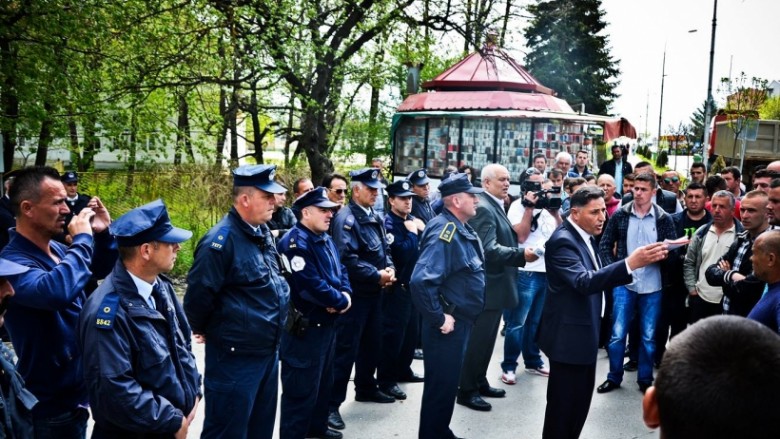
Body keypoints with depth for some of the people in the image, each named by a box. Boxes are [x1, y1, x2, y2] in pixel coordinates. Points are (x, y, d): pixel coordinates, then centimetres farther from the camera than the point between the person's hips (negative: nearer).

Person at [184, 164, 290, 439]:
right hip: (235, 356, -8)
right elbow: (199, 294, -18)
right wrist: (204, 331, -2)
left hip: (268, 350, 8)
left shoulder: (263, 231, 7)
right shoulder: (222, 240, -21)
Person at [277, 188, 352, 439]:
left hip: (327, 323, 10)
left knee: (323, 381, 23)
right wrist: (341, 302, -15)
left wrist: (346, 294, -8)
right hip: (304, 327, -10)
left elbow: (340, 270, 14)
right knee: (302, 387, -1)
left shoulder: (325, 239, 11)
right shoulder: (295, 242, -21)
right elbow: (311, 285, -28)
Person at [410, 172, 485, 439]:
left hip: (461, 321, 10)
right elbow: (421, 281, -33)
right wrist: (439, 319, -24)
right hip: (448, 325, -10)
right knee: (440, 387, 3)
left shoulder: (462, 229, 9)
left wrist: (462, 318, 17)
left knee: (449, 384, 21)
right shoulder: (444, 231, -22)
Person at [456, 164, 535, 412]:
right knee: (478, 339, -2)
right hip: (487, 286, -10)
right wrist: (521, 254, -36)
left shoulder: (495, 206, 14)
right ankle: (466, 390, 8)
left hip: (495, 285, 10)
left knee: (486, 338, 19)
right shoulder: (484, 208, -19)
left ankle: (479, 382, 30)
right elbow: (488, 249, -29)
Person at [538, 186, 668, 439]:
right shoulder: (563, 240, -22)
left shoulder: (584, 235, 8)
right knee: (563, 403, 1)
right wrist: (629, 264, -46)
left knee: (580, 400, 19)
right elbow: (584, 282, -37)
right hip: (568, 335, -10)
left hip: (584, 333, 10)